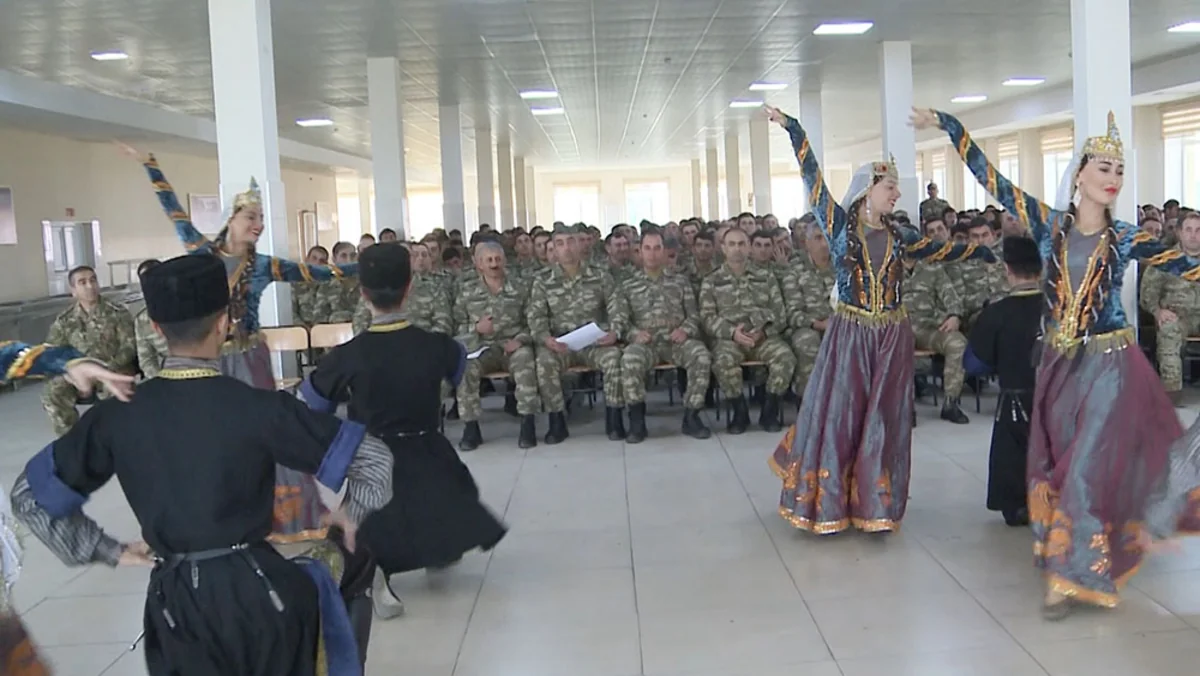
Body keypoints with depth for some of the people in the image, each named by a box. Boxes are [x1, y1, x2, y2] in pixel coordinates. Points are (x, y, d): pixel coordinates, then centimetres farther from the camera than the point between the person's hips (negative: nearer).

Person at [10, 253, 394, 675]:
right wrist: (350, 514, 5)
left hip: (173, 601, 3)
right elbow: (373, 460, -14)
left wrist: (107, 552, 11)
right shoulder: (257, 408, -17)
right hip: (258, 590, -3)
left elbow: (31, 494, 5)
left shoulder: (116, 415, -7)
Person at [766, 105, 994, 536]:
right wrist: (792, 128, -15)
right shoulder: (838, 225, -3)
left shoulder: (898, 236, 9)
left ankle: (874, 507, 15)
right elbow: (813, 178, -9)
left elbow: (938, 252, 24)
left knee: (884, 420, 6)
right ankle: (828, 504, 14)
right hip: (850, 334, -4)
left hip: (892, 337, 4)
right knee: (839, 415, 2)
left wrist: (981, 251, 28)